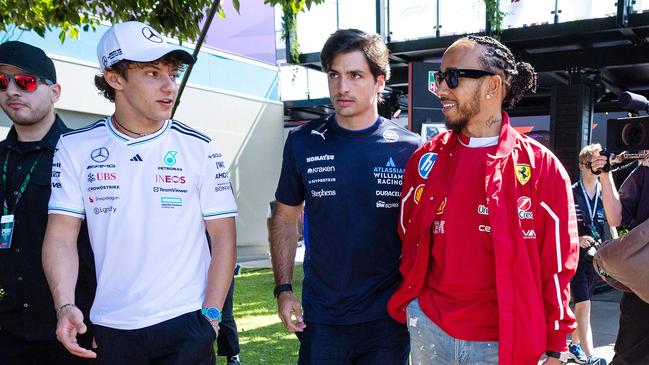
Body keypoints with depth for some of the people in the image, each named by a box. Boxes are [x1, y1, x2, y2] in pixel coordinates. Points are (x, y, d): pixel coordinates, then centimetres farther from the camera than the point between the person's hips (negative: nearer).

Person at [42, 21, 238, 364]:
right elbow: (62, 235, -2)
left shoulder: (200, 149, -4)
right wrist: (65, 305, -15)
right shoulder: (75, 147, -1)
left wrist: (210, 314, -8)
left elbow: (222, 237, -2)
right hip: (111, 328, 2)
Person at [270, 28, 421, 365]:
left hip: (389, 316, -1)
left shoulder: (408, 149, -6)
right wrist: (283, 289, 0)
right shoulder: (303, 143, -2)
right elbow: (286, 218, 7)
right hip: (320, 318, 1)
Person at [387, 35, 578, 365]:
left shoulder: (542, 167, -8)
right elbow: (407, 244, 9)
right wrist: (404, 308, 9)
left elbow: (557, 267, -4)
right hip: (429, 330, 3)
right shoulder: (426, 159, 1)